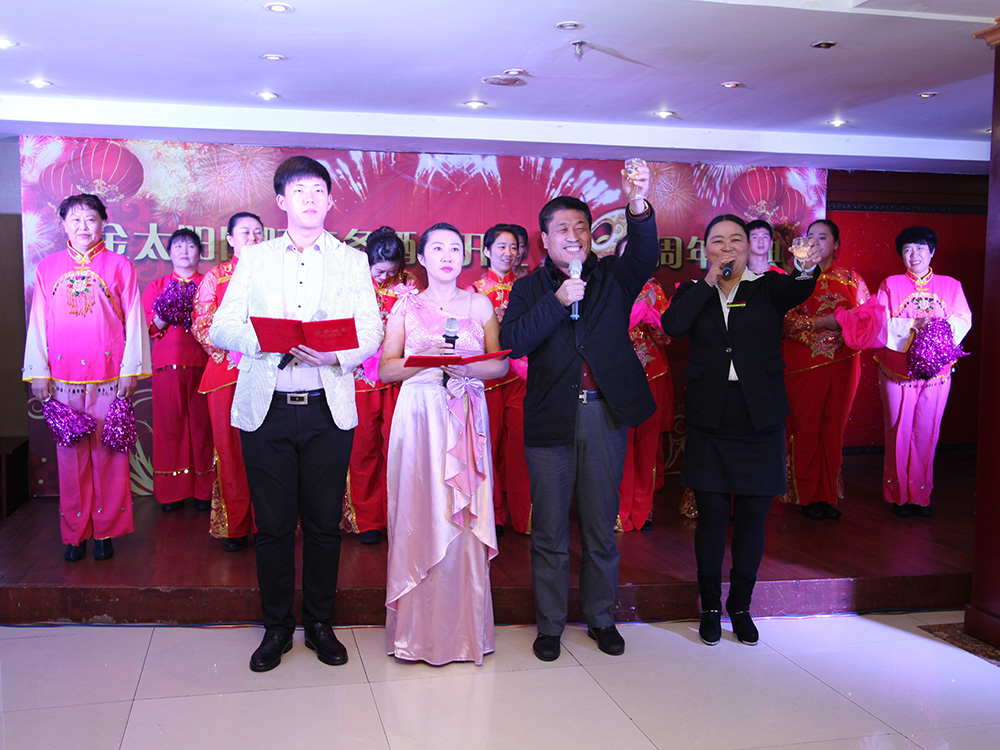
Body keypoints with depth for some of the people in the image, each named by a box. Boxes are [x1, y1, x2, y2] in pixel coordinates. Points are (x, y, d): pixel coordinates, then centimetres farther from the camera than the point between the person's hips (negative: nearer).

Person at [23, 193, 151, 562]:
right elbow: (38, 322, 10)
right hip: (63, 378, 2)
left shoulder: (119, 265, 6)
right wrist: (38, 372, 3)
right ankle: (74, 534, 14)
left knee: (108, 452, 0)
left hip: (110, 376, -1)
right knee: (70, 453, 4)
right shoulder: (48, 267, 11)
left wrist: (131, 369, -3)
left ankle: (106, 531, 11)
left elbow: (133, 320, 3)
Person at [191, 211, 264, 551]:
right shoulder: (215, 276, 11)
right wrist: (228, 349, -10)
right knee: (230, 444, 0)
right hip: (226, 370, 0)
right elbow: (202, 323, 5)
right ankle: (235, 525, 8)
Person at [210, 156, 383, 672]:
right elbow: (221, 327, 5)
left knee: (324, 522, 5)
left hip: (329, 410, 0)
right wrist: (264, 338, -16)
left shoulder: (351, 260, 11)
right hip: (267, 410, 0)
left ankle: (319, 622, 22)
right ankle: (276, 626, 21)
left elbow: (371, 330, 2)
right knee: (272, 523, 5)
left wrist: (336, 353, -19)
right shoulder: (254, 259, 12)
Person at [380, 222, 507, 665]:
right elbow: (386, 369, 4)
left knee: (462, 519, -1)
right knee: (418, 516, -2)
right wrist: (426, 361, -12)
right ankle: (417, 629, 9)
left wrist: (468, 368, -12)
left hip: (466, 419, 1)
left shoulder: (480, 305, 10)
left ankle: (463, 628, 11)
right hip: (418, 416, 0)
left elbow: (501, 363, 7)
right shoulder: (406, 307, 9)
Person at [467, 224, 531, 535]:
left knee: (519, 440, -4)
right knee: (491, 439, -1)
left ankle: (521, 514, 6)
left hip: (520, 372, 2)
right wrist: (497, 318, -11)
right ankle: (494, 515, 11)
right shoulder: (475, 290, 7)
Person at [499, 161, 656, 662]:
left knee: (601, 526, 12)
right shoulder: (530, 288, 6)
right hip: (550, 418, 0)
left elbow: (645, 258, -14)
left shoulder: (612, 277, 7)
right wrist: (558, 301, -17)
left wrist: (638, 206, -32)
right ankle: (550, 624, 23)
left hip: (606, 415, 1)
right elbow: (512, 341, -8)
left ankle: (600, 617, 29)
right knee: (549, 531, 8)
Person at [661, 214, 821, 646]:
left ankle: (740, 606, 26)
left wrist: (808, 269, -40)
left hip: (760, 420, 0)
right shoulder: (693, 293, 9)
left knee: (752, 520, 7)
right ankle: (710, 607, 21)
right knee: (712, 517, 3)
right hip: (710, 420, 0)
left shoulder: (769, 288, 6)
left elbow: (798, 291, -18)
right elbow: (672, 325, -12)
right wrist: (709, 280, -10)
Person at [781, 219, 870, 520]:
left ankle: (828, 496, 15)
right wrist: (823, 322, -14)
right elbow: (785, 320, -7)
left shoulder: (851, 279, 10)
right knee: (806, 429, 0)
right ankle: (807, 496, 11)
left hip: (843, 363, 2)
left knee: (834, 430, 5)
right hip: (804, 364, -2)